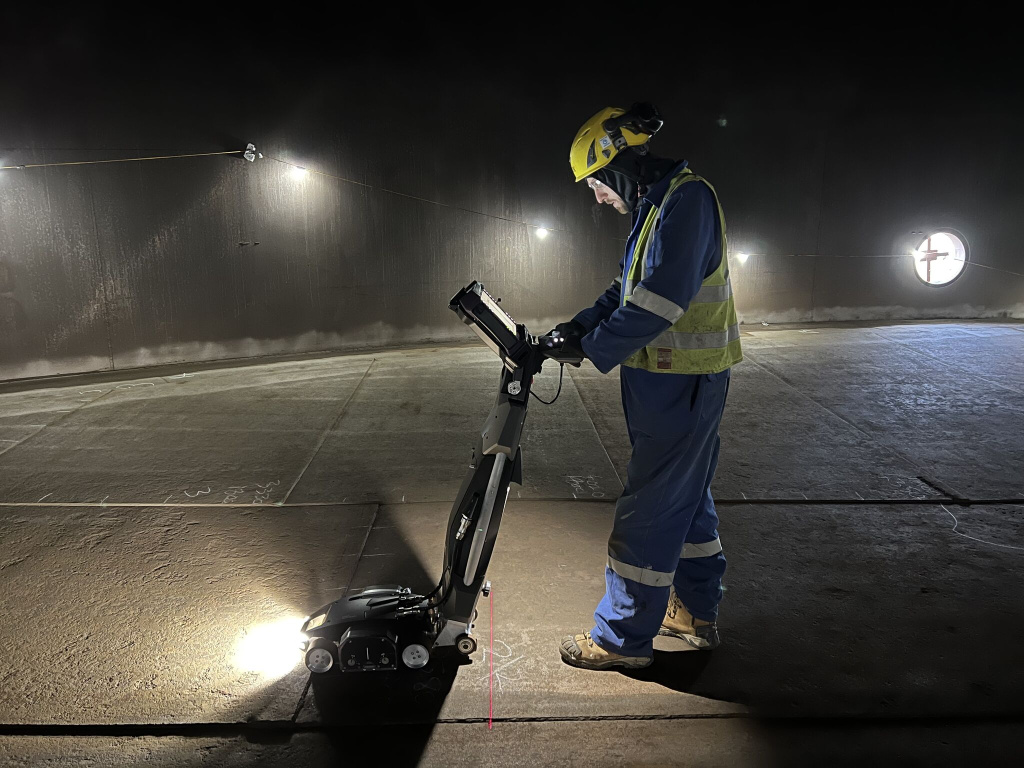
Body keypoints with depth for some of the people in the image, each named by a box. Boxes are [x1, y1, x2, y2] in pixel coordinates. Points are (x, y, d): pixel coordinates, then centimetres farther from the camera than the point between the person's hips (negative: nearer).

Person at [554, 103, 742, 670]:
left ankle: (623, 637, 11)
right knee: (687, 495, 18)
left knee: (650, 507, -2)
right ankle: (696, 613, 34)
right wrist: (578, 326, 7)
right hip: (672, 379, 11)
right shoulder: (658, 206, 15)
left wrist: (596, 347, -16)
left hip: (683, 384, -11)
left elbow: (658, 300, -25)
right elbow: (628, 288, 19)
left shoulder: (688, 199, -17)